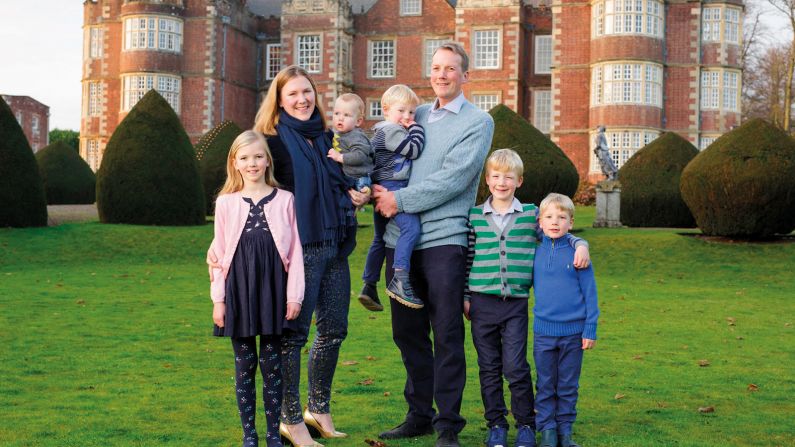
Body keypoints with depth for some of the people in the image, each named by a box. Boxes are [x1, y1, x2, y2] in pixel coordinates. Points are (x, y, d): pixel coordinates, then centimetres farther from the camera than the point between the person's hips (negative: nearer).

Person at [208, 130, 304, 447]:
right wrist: (218, 299, 0)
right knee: (244, 364, 7)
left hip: (273, 290, 0)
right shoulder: (226, 203, 3)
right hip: (239, 290, 1)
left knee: (272, 364, 5)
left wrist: (294, 295, -2)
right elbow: (218, 253, 4)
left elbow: (295, 250, 2)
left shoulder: (284, 200, 2)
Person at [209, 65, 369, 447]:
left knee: (334, 329, 11)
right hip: (298, 248, -6)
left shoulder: (326, 138, 15)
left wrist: (358, 196, 7)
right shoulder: (274, 139, -3)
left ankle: (319, 409, 26)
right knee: (294, 333, -1)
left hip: (334, 246, 7)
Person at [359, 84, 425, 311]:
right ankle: (400, 280, -34)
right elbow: (414, 150, -16)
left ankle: (369, 287, 25)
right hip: (391, 188, -12)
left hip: (384, 191, 12)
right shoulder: (391, 131, -10)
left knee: (380, 239, 17)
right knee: (411, 226, -26)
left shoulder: (386, 131, 23)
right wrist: (417, 129, -5)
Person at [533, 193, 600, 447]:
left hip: (574, 331, -1)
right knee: (546, 385, 7)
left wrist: (590, 329, -4)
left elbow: (589, 292, -2)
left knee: (568, 386, 8)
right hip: (543, 331, 1)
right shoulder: (535, 251, 1)